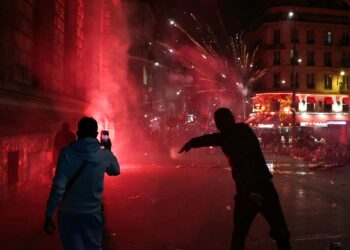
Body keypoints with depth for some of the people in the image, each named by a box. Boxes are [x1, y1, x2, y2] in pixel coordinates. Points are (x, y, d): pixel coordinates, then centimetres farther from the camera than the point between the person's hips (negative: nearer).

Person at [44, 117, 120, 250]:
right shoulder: (104, 155, -6)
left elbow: (58, 187, -19)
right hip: (92, 213, 1)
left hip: (68, 213, -1)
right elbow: (116, 171, 16)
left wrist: (49, 215, -12)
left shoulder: (67, 153, -13)